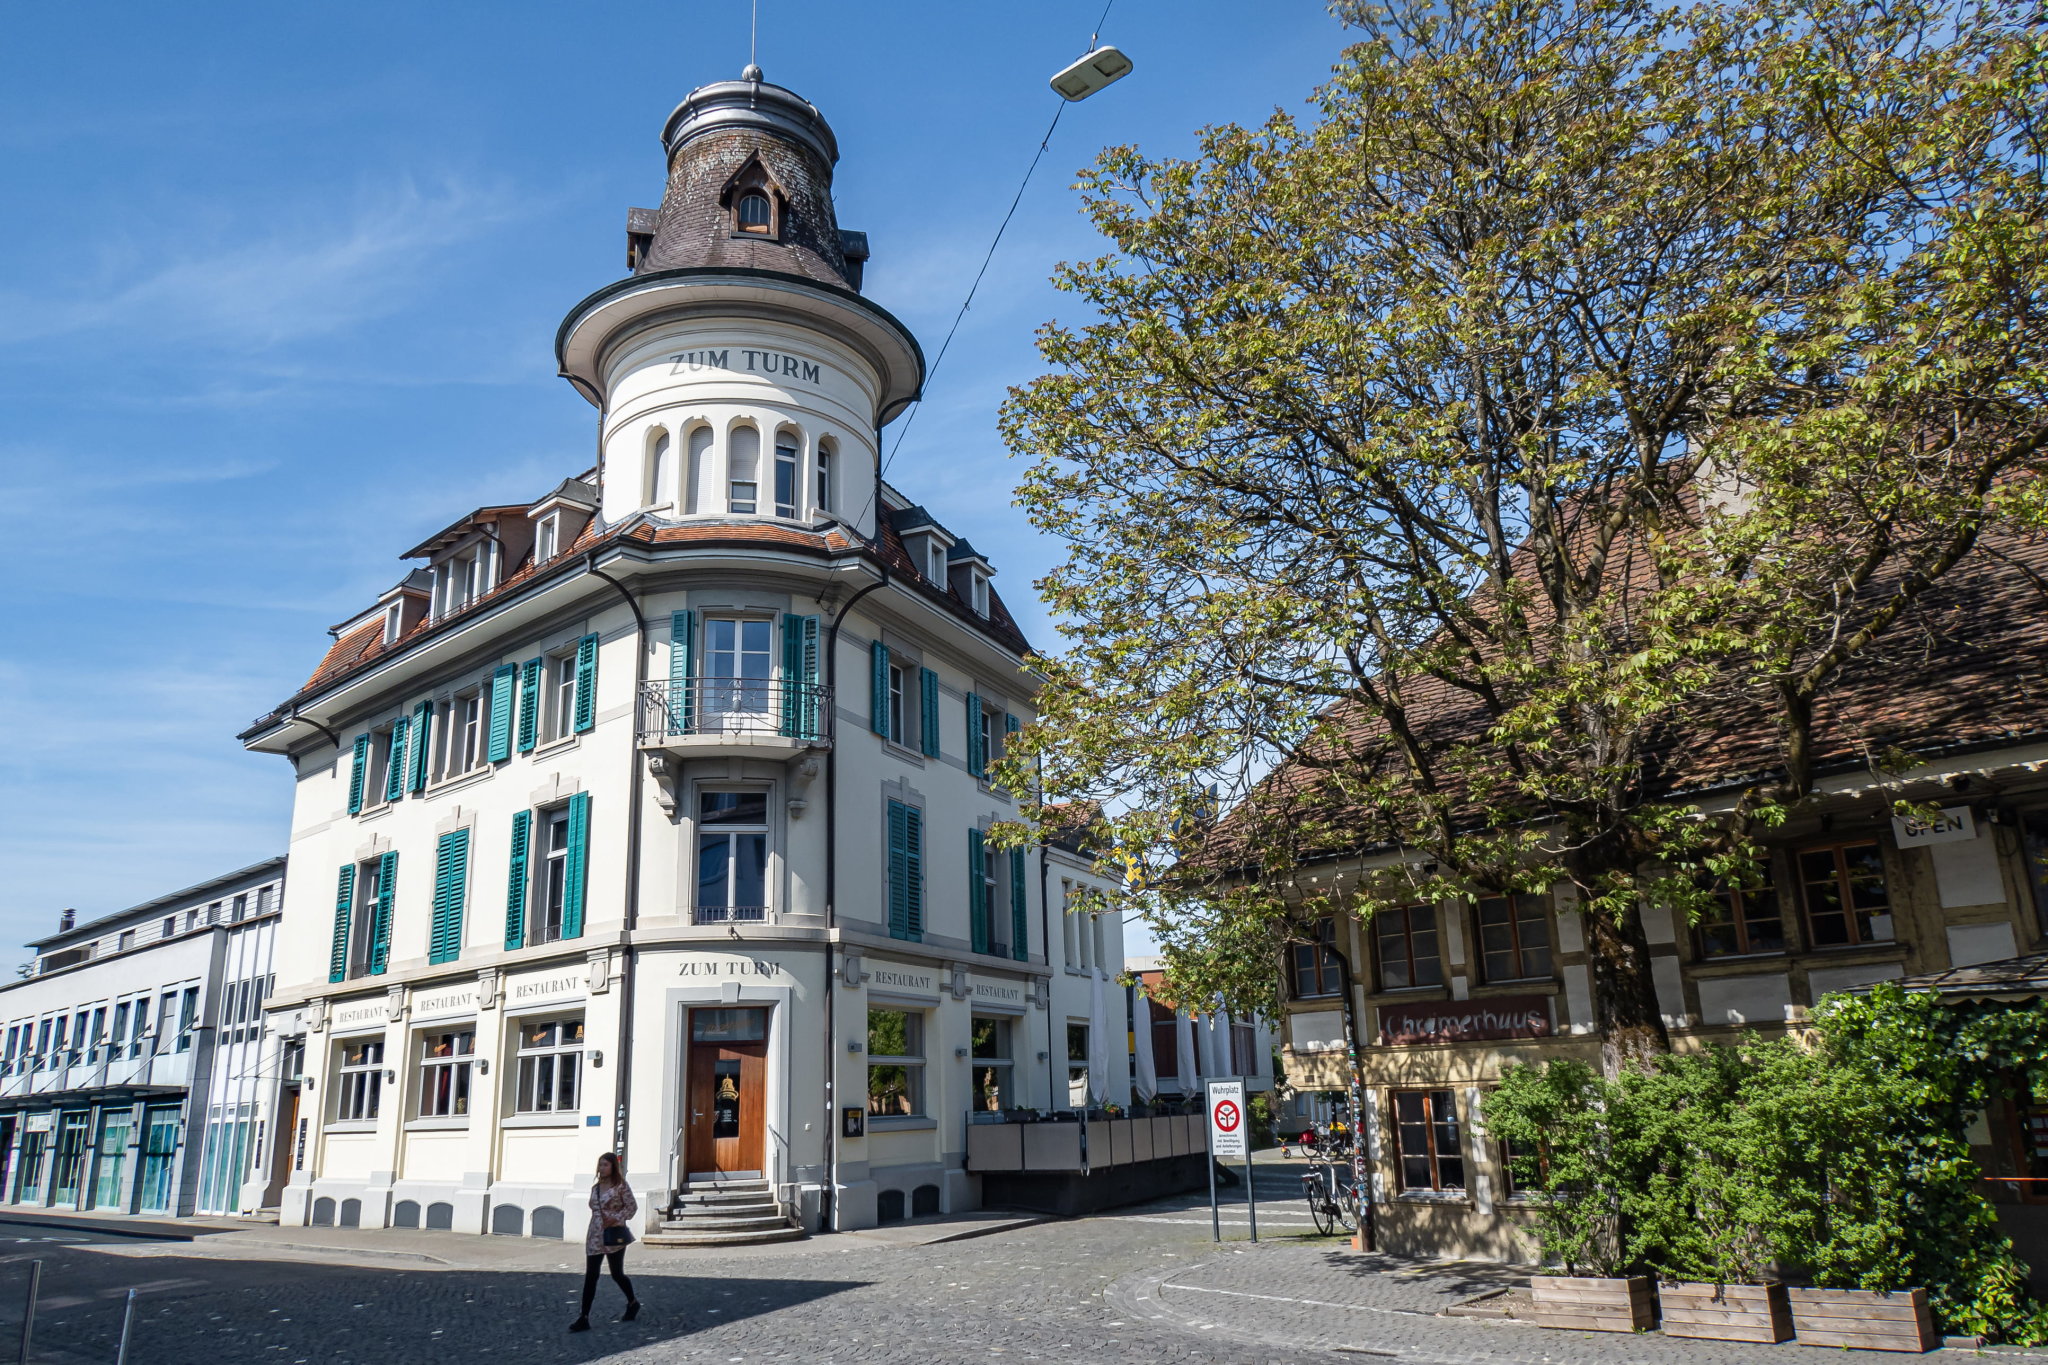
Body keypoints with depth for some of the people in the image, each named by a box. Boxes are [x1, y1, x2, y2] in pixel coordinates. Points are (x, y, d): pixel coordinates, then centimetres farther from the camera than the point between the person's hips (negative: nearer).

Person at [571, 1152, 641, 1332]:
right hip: (595, 1236, 5)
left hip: (614, 1236, -5)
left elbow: (632, 1206, -9)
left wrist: (616, 1219, -19)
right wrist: (598, 1223, 8)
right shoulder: (595, 1188, 10)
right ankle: (584, 1318, -1)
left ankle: (632, 1303, 31)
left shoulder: (621, 1186, -7)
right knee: (590, 1276, -2)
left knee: (617, 1274, 7)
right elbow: (594, 1209, 18)